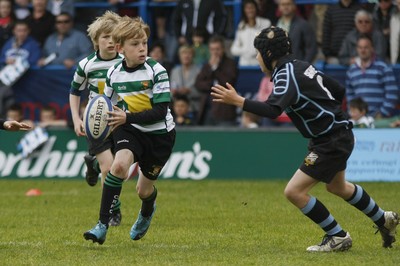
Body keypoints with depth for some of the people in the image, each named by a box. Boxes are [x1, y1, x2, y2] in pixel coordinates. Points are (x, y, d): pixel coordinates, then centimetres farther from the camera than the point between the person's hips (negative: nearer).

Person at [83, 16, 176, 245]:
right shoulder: (114, 73, -6)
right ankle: (103, 226, -25)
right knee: (119, 165, -29)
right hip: (130, 130, 2)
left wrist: (127, 118, -31)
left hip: (160, 133, -2)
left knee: (144, 190, 10)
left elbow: (160, 111, -23)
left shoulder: (156, 71, -19)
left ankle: (147, 212, 51)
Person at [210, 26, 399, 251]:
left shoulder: (287, 75, -22)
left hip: (332, 142, -10)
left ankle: (338, 236, 2)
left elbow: (273, 110, -39)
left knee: (294, 191, -10)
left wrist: (237, 101, -40)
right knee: (337, 187, 32)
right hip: (339, 133, 10)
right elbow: (339, 91, 13)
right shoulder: (300, 66, 6)